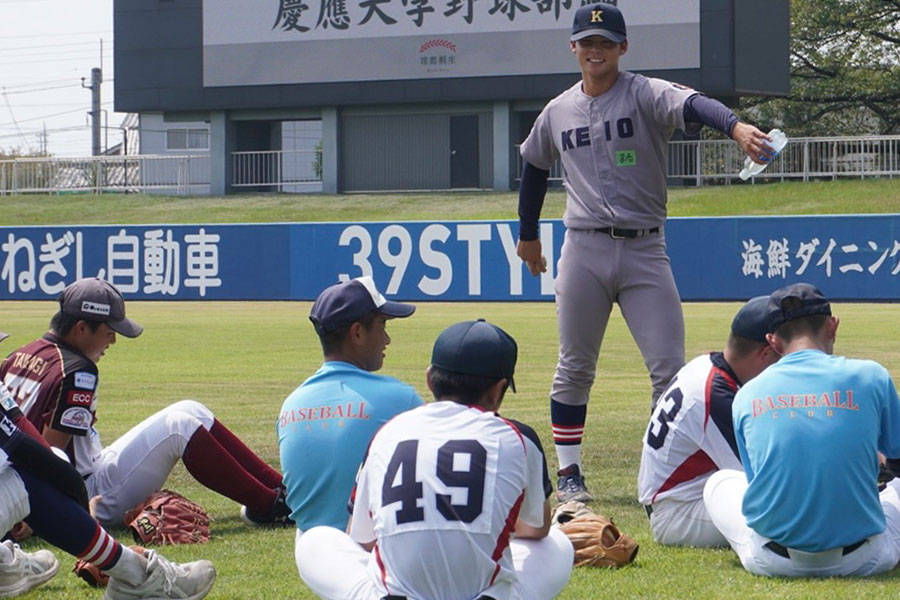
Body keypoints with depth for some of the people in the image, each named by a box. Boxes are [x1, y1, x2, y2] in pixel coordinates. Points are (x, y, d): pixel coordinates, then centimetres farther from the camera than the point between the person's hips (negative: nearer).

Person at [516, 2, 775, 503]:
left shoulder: (646, 95, -5)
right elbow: (535, 167, 26)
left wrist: (736, 127, -48)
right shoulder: (558, 112, 8)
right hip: (584, 250, 3)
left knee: (670, 368, -6)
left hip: (645, 251, -3)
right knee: (574, 369, 8)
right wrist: (528, 234, 32)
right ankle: (569, 474, 17)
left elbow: (692, 105, -27)